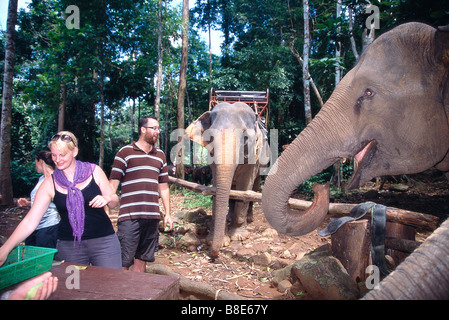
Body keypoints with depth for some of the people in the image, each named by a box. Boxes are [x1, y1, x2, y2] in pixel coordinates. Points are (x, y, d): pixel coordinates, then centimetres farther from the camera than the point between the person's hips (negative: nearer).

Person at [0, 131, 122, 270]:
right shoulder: (50, 184, 0)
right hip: (68, 246, 1)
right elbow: (30, 221, -2)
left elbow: (114, 201, 6)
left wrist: (107, 199, -16)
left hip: (104, 242, -1)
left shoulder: (94, 171, -1)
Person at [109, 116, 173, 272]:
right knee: (123, 262, -3)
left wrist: (168, 213, 15)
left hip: (152, 216, 5)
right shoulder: (125, 152, 0)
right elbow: (113, 184, -2)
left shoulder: (160, 155, 16)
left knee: (142, 259, 12)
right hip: (130, 216, -5)